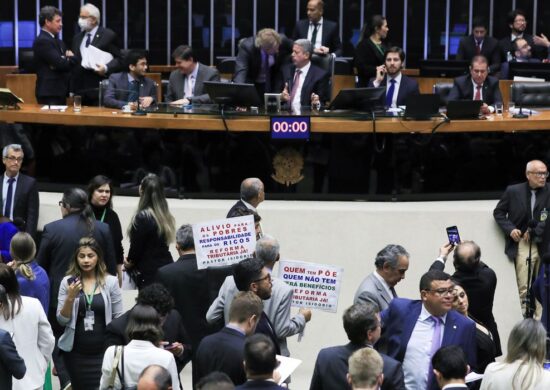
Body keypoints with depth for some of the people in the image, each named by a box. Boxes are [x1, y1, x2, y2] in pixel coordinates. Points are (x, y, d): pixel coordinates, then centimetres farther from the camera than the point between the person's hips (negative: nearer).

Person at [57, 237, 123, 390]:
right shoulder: (67, 282, -1)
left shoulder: (111, 282, -2)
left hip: (103, 350, -1)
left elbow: (118, 318, 3)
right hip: (75, 350, 1)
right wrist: (70, 297, -15)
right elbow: (62, 320, -1)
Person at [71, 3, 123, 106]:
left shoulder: (109, 35, 0)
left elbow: (119, 60, -2)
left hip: (99, 90, -5)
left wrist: (106, 68, -20)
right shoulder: (77, 38, 18)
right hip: (79, 91, 5)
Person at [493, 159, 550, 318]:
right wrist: (510, 229, -5)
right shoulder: (513, 191, 0)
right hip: (523, 245, -1)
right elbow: (498, 212, 8)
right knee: (523, 289, -4)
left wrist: (534, 231, -13)